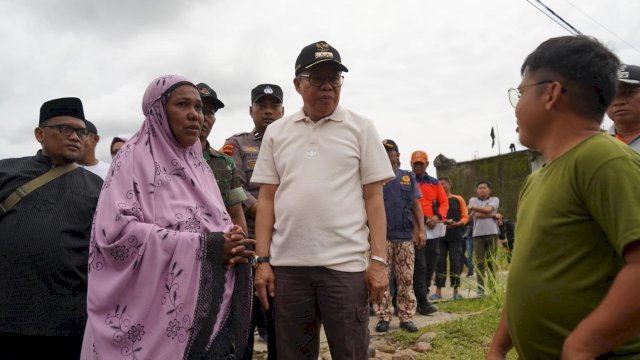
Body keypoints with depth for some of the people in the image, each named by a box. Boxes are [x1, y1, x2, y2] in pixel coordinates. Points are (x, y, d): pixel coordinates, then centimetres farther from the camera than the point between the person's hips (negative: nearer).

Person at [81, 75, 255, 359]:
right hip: (156, 316, -6)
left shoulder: (199, 167, 12)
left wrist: (233, 245, -10)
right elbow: (114, 232, -19)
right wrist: (202, 246, -19)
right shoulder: (135, 158, -6)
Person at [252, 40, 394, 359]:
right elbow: (266, 200, 9)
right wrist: (263, 260, 1)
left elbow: (374, 199, 1)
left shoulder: (361, 128, 5)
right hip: (287, 264, 2)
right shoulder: (276, 133, 10)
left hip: (345, 262, -2)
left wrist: (379, 260, -6)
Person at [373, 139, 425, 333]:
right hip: (382, 236, -2)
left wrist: (421, 230, 3)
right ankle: (383, 317, 7)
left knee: (406, 279, 4)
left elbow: (416, 205, 12)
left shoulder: (408, 177, 15)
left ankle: (406, 317, 10)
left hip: (405, 236, 2)